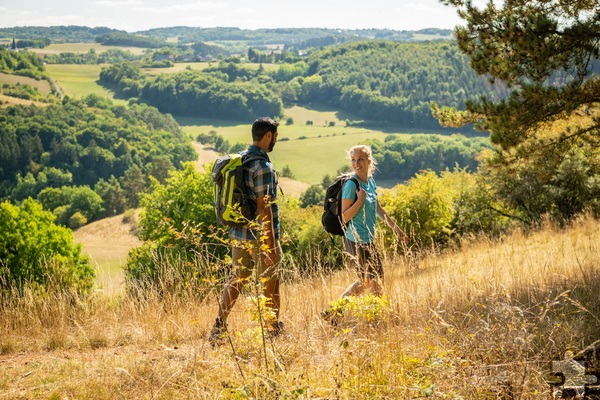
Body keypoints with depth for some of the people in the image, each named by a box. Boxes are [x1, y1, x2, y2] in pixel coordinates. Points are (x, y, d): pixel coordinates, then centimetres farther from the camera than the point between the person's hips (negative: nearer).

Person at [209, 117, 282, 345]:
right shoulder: (263, 167, -18)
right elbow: (263, 208, -21)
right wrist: (269, 245, -19)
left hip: (238, 233, 8)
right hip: (260, 235, -8)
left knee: (237, 279, 14)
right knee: (270, 283, 7)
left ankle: (218, 327, 9)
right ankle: (274, 330, 20)